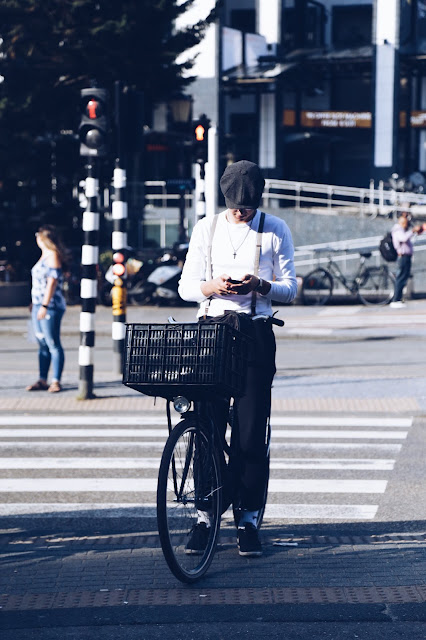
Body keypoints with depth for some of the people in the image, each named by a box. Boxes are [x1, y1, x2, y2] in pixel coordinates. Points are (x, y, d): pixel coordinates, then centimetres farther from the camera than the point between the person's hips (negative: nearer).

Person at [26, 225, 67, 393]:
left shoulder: (53, 256, -10)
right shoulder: (44, 256, 18)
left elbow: (52, 281, -16)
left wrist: (44, 305, -20)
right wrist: (34, 303, 19)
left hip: (50, 306, -9)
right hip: (38, 305, 9)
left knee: (53, 344, -8)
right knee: (42, 345, 9)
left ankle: (56, 381, -7)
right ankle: (42, 380, 11)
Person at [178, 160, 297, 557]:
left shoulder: (276, 230, 6)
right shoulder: (206, 229, 9)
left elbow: (290, 289, 4)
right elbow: (186, 287, 6)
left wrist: (260, 285, -17)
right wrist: (213, 286, -16)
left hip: (255, 331, -1)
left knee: (251, 431, -4)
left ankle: (248, 520, 2)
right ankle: (205, 514, 4)